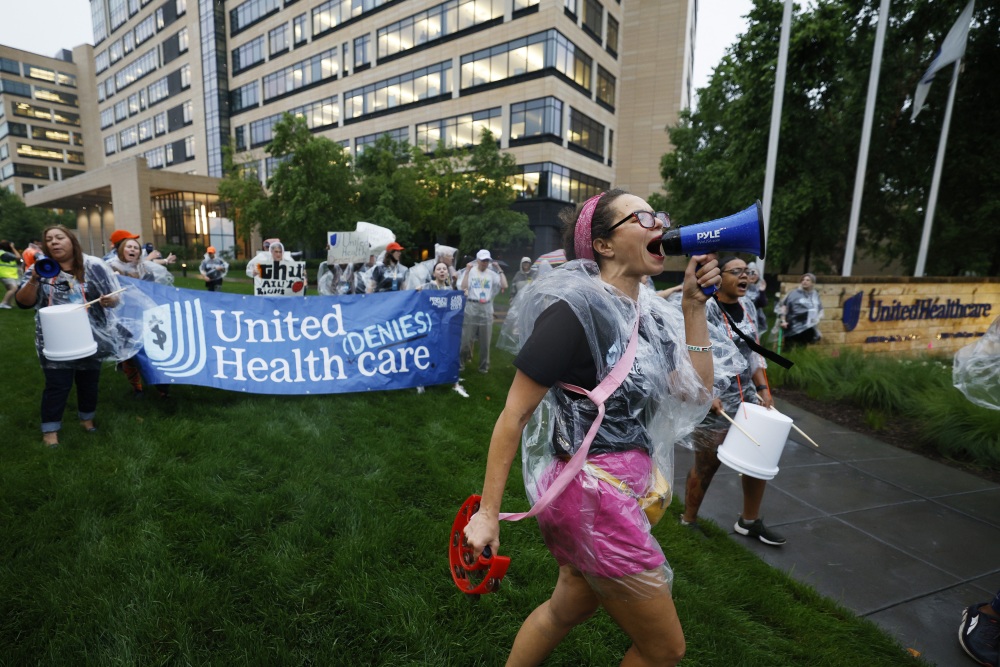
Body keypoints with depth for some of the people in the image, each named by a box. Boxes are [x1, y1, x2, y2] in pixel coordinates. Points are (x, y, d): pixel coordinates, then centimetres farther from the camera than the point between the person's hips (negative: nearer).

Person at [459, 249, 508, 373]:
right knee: (466, 339, 0)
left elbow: (504, 286, -5)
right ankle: (461, 363, 16)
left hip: (486, 310, 3)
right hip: (471, 308, -3)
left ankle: (484, 366, 22)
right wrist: (467, 271, -13)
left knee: (485, 341, 9)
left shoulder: (492, 274, 7)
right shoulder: (470, 271, 0)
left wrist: (499, 269, -2)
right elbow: (463, 288, -12)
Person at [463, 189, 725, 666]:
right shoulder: (577, 309, -19)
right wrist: (488, 513, -13)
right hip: (590, 495, -8)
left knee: (569, 607, 28)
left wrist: (694, 305, 1)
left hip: (618, 491, 8)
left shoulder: (648, 315, 6)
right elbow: (513, 415, -17)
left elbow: (694, 395, 6)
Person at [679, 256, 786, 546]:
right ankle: (688, 522, 26)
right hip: (712, 399, -7)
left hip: (746, 396, 7)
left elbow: (754, 352, 14)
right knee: (706, 465, 5)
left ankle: (749, 521, 33)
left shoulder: (747, 306, 8)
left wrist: (763, 389, 7)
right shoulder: (704, 308, -15)